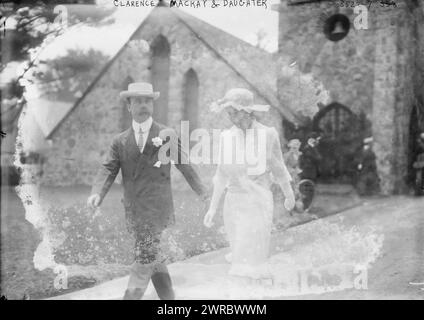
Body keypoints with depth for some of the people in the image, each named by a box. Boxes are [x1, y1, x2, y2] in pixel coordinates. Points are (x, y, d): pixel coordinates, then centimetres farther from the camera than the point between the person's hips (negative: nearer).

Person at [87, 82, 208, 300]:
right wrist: (97, 193, -22)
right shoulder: (120, 141, 7)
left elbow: (184, 165, 8)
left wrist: (202, 192, 16)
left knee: (145, 257, -10)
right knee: (153, 257, 12)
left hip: (157, 206, -4)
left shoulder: (167, 134, -1)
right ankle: (168, 296, 27)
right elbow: (108, 170, -3)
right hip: (133, 209, 4)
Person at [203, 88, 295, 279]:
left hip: (259, 201, -3)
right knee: (239, 250, 15)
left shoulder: (268, 134, -8)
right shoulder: (227, 136, -1)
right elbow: (222, 174, 5)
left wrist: (289, 195, 17)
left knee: (251, 258, -5)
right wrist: (213, 207, 3)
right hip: (234, 201, 4)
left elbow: (277, 167, 5)